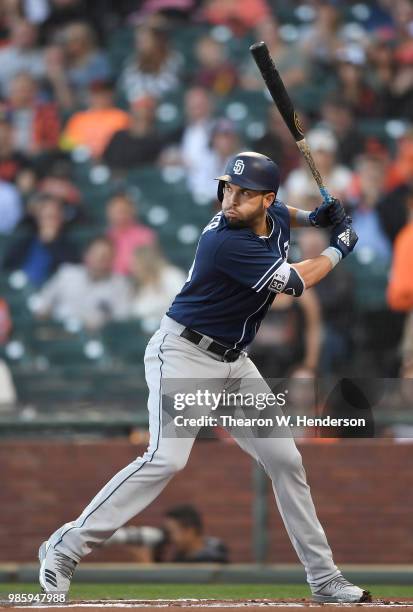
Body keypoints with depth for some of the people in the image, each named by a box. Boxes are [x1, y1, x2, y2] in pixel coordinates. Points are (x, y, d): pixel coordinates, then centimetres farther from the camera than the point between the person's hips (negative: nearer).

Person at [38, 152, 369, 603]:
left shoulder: (275, 218, 1)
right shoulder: (226, 241, -25)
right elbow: (295, 283, -17)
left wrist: (311, 217, 10)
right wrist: (339, 247, -1)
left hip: (234, 363, 9)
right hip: (184, 354, -9)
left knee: (285, 460, 7)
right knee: (167, 458, -25)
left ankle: (324, 578, 16)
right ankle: (65, 548, -19)